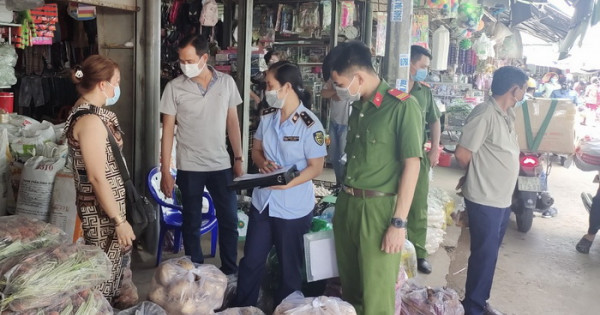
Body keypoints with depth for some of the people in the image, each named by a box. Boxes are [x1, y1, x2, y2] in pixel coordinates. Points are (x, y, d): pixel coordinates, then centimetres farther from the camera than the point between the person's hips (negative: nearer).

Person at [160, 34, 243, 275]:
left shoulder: (227, 82, -1)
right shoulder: (174, 87, -7)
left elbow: (232, 122, 6)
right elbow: (167, 130, -5)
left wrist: (238, 159, 3)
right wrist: (165, 171, -8)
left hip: (222, 165, 2)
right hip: (189, 168, -2)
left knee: (229, 220, 9)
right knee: (192, 224, 10)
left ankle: (230, 272, 26)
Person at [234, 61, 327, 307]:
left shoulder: (309, 124, -16)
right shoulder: (267, 116, 3)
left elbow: (316, 167, -15)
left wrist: (287, 183, -29)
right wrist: (263, 163, -11)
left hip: (293, 208, -5)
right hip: (262, 202, 6)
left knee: (290, 267, 14)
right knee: (250, 261, 16)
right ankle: (241, 309, 34)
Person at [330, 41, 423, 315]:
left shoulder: (403, 106, -11)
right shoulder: (357, 107, 12)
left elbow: (412, 165, -14)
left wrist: (399, 222, -15)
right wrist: (344, 200, 17)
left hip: (379, 208, -7)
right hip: (346, 204, 7)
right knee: (348, 286, 17)